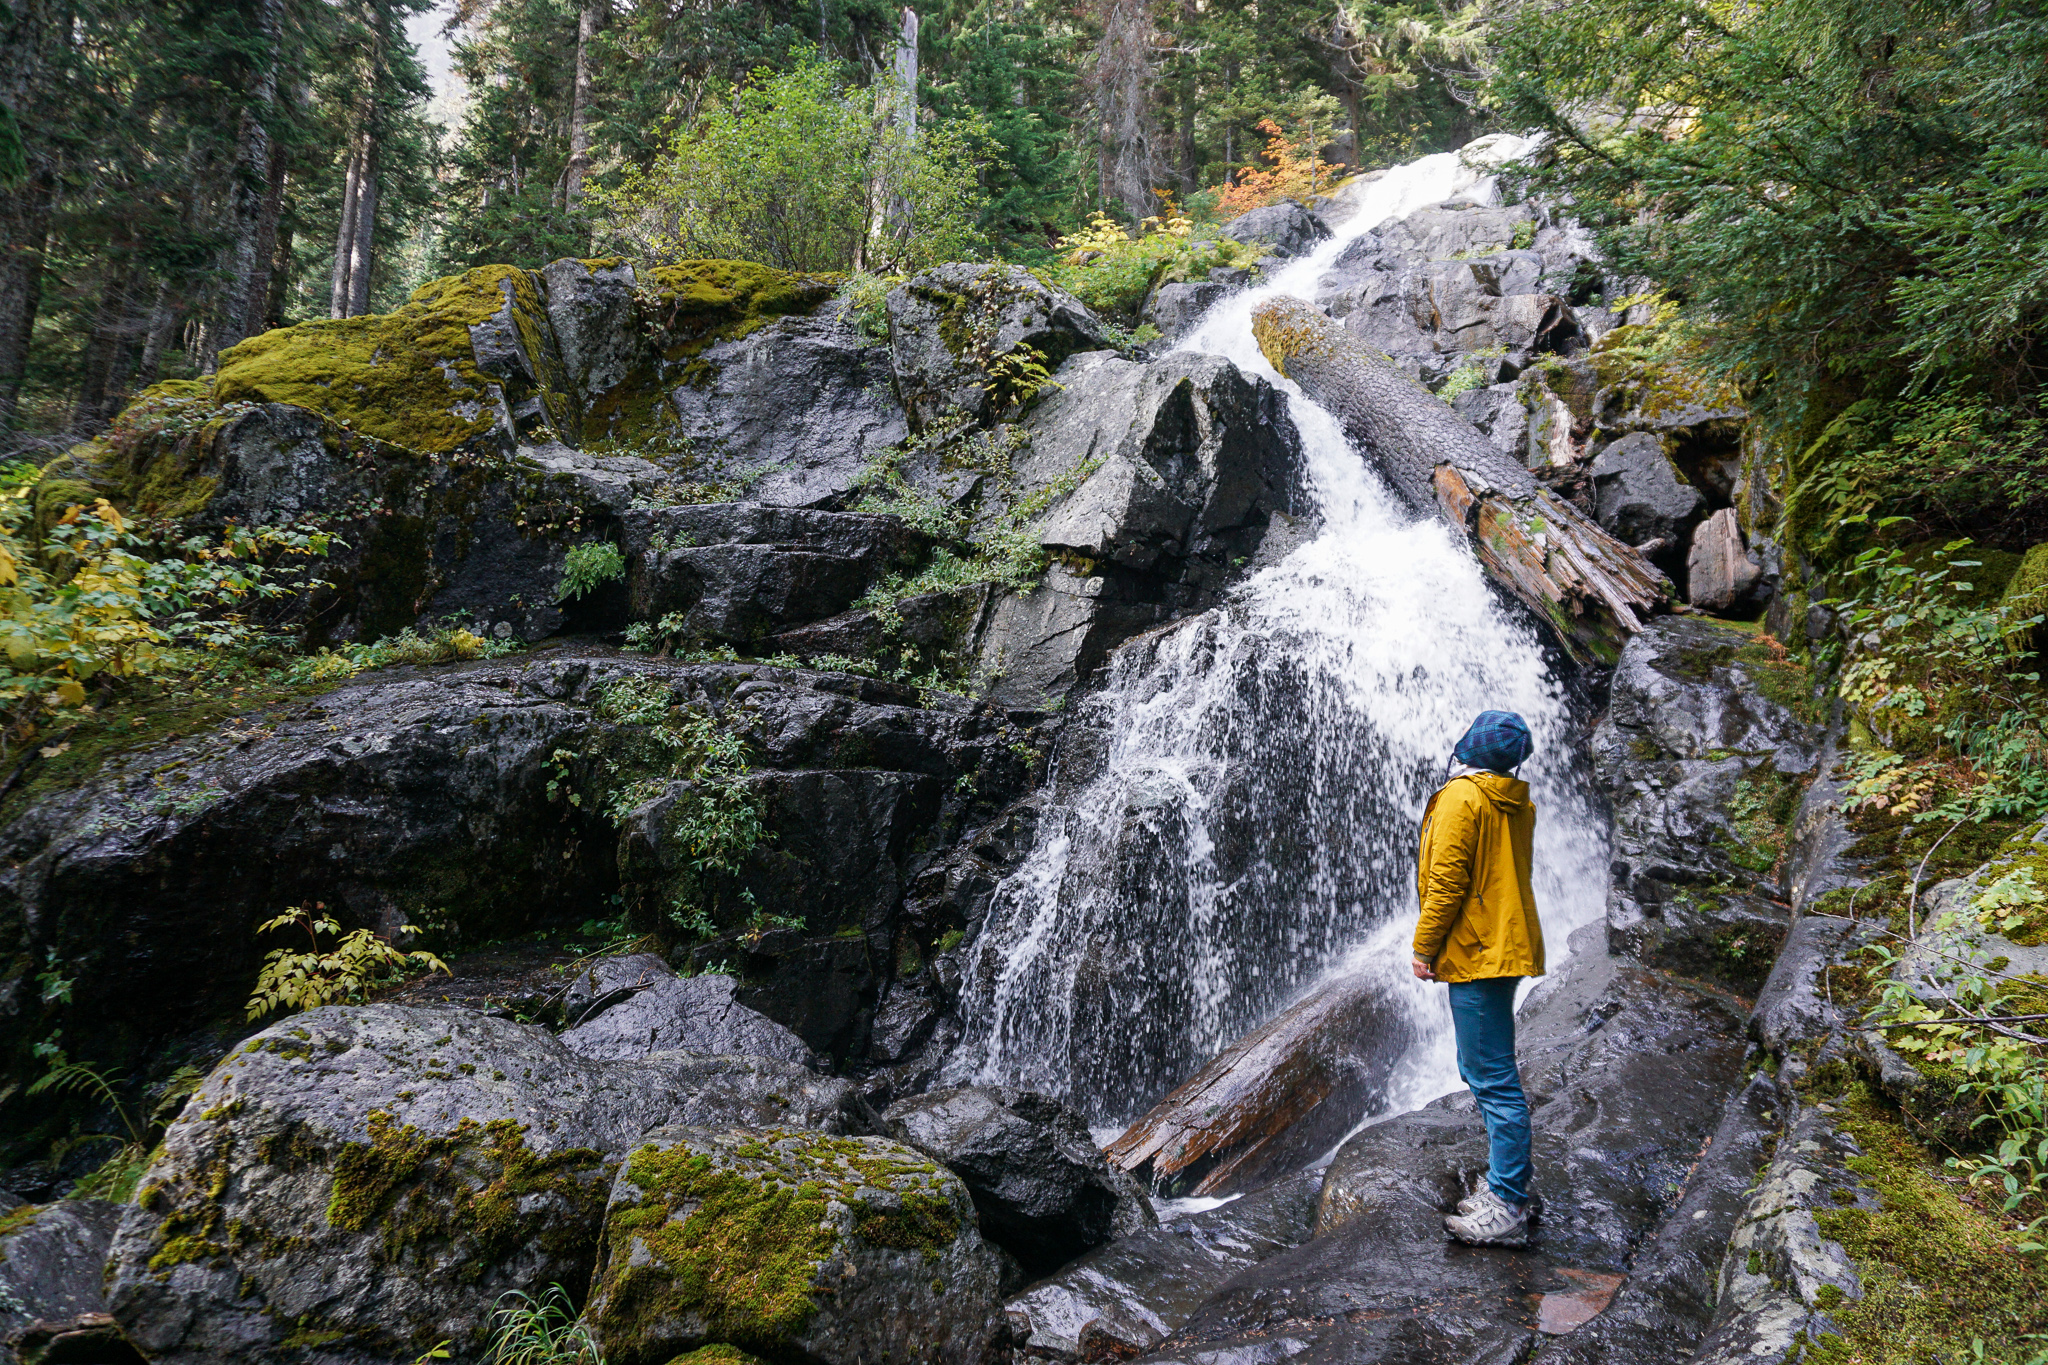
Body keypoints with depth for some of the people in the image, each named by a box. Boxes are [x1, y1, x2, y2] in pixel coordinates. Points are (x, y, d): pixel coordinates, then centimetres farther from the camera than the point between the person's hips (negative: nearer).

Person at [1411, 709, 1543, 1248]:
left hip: (1476, 955, -10)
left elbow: (1447, 881, -17)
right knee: (1487, 1073, 18)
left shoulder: (1461, 797, -13)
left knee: (1494, 1080, -8)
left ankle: (1506, 1212, -5)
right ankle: (1506, 1190, 24)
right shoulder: (1516, 803, 14)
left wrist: (1424, 946, -10)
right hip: (1508, 947, 10)